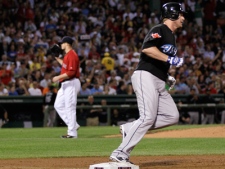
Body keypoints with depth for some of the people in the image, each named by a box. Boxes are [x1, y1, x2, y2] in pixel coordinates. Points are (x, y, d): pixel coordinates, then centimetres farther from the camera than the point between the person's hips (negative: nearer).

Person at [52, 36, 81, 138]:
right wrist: (57, 58, 29)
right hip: (65, 84, 11)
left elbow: (71, 72, -23)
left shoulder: (72, 55, -15)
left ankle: (72, 133, -6)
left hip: (71, 84, -11)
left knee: (70, 107, -9)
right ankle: (73, 125, 14)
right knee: (58, 105, 12)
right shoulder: (67, 55, 16)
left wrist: (59, 77, -22)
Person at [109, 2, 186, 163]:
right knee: (148, 117, -19)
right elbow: (147, 48, -24)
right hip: (146, 77, -9)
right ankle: (120, 154, -18)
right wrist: (170, 59, -23)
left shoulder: (171, 37, 23)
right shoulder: (159, 30, -6)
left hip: (159, 83, 9)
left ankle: (130, 129, 3)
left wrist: (167, 77, 15)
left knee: (172, 116, 0)